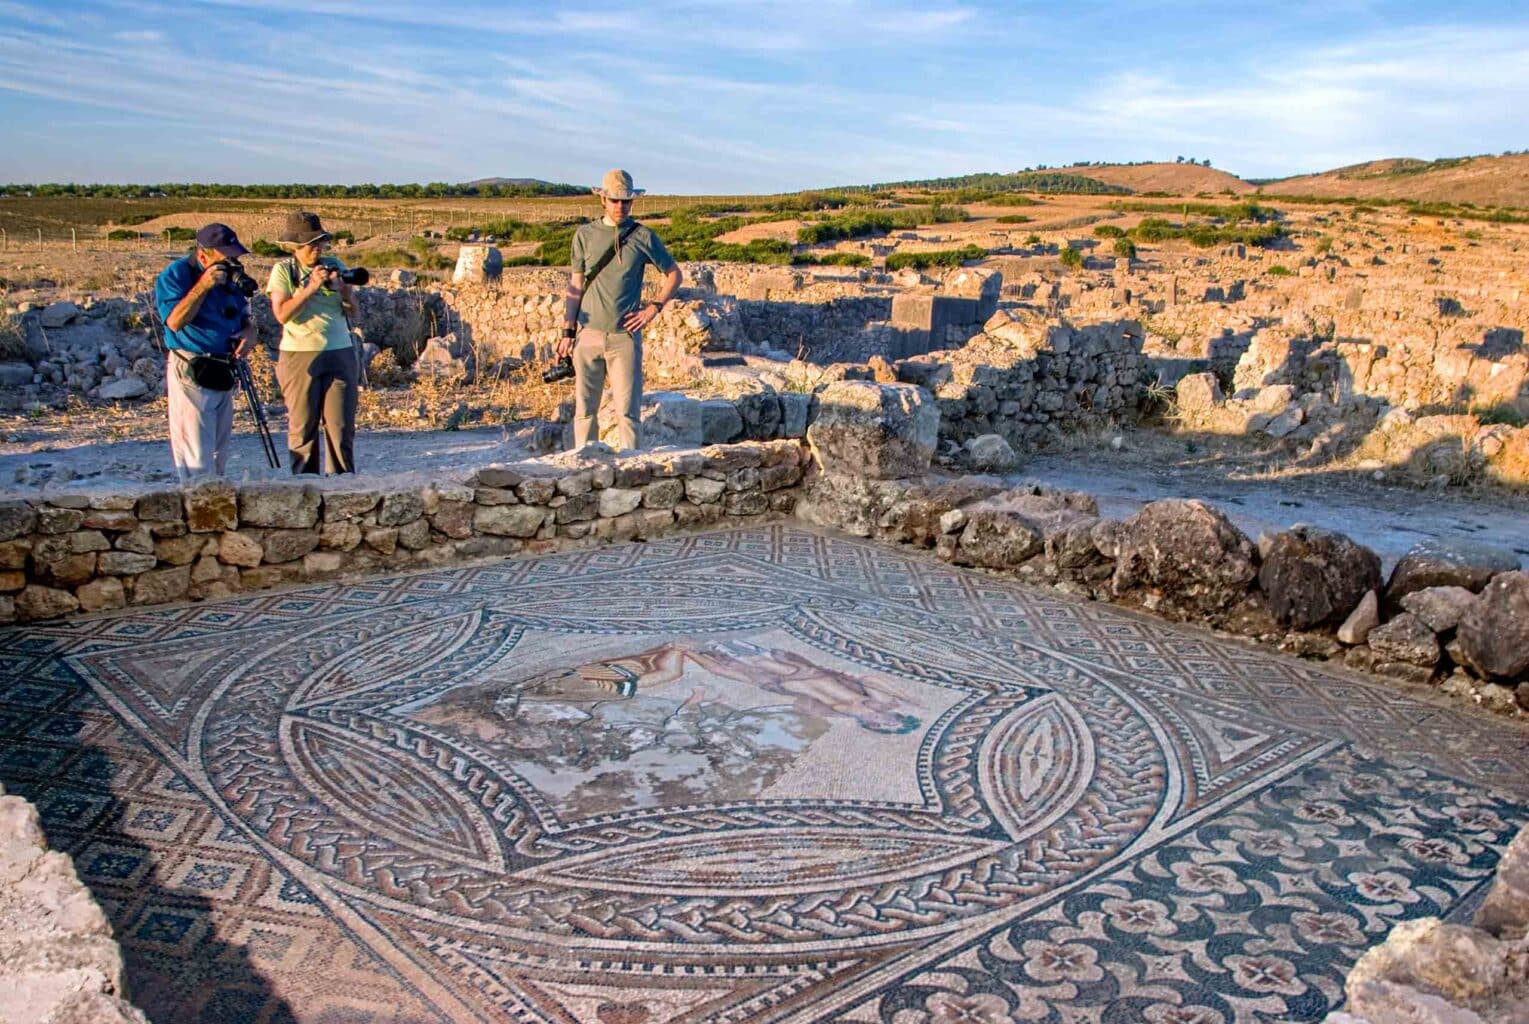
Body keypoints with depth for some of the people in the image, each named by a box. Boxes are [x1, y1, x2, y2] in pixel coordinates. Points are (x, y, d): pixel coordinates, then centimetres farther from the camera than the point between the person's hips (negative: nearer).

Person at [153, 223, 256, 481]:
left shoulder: (230, 276, 11)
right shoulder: (174, 275, -9)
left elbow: (244, 316, 20)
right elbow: (175, 321, -22)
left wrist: (249, 332, -3)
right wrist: (203, 285, -27)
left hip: (224, 370, 8)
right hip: (190, 372, -7)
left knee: (219, 450, 14)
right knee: (196, 454, -8)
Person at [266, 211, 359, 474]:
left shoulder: (334, 265, 10)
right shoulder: (283, 269, 1)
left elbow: (353, 310, 8)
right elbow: (282, 314, -10)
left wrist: (341, 287, -10)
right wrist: (310, 288, -16)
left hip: (341, 354, 2)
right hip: (300, 357, -2)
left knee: (341, 426, 1)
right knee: (303, 428, 2)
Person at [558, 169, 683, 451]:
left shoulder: (643, 237, 4)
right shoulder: (585, 234, 8)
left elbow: (674, 274, 13)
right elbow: (575, 285, 11)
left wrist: (653, 308, 1)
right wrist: (568, 332, 5)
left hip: (625, 335, -1)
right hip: (589, 334, 2)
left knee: (628, 410, -2)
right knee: (585, 408, 3)